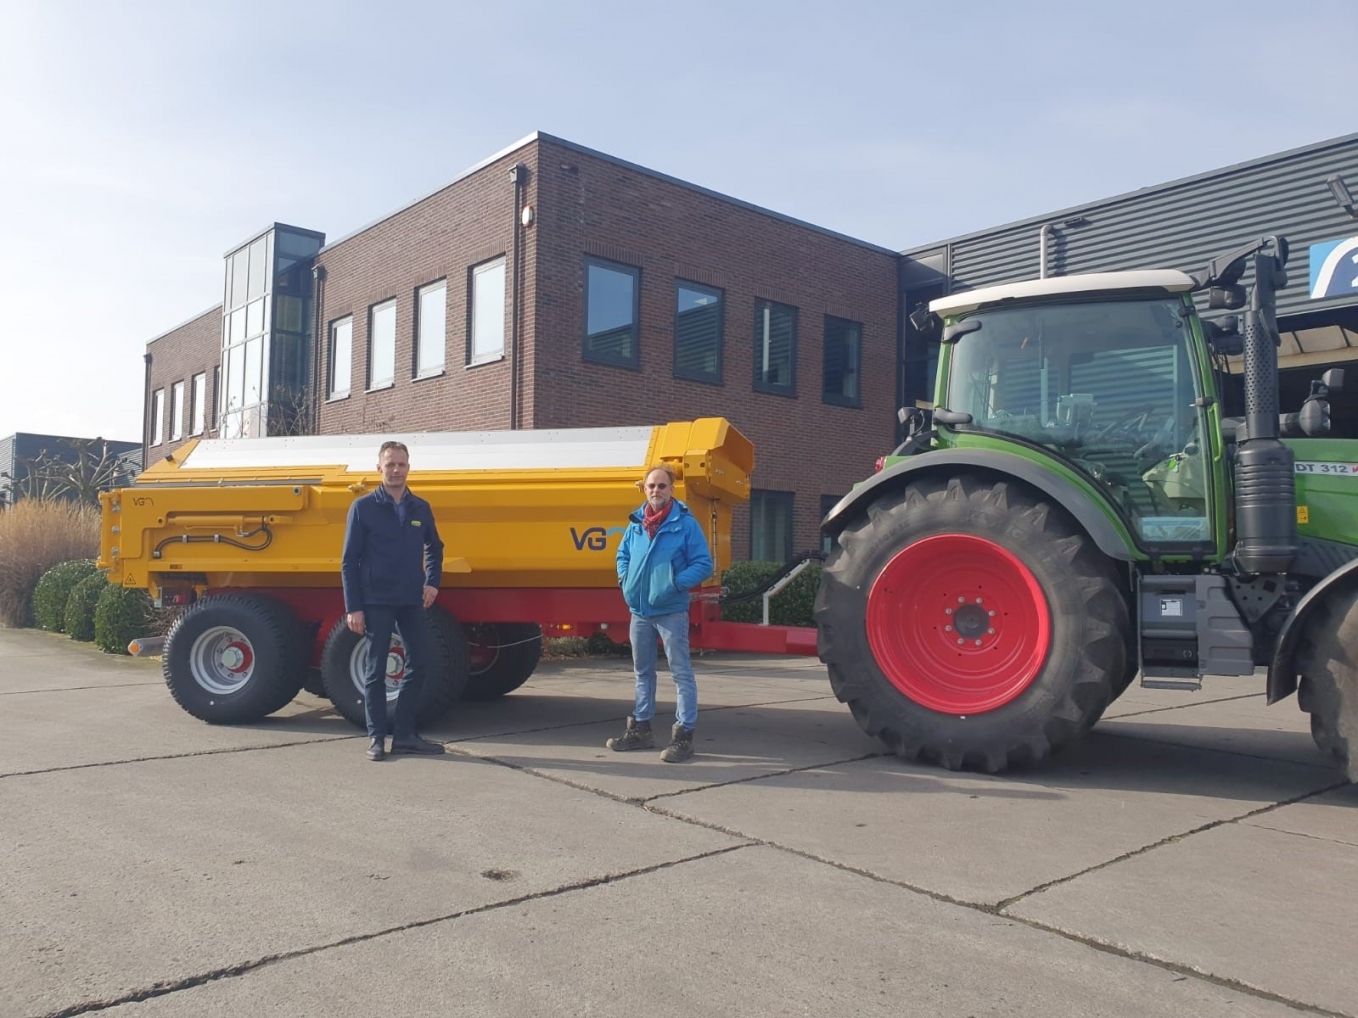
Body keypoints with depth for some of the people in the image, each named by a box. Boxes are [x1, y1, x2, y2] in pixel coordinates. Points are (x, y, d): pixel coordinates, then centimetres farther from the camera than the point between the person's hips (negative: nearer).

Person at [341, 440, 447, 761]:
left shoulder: (420, 508, 9)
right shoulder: (363, 507, -2)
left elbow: (434, 547, 22)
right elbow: (349, 561, -3)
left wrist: (432, 581, 5)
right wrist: (353, 607, -9)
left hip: (412, 600, 4)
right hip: (376, 600, -4)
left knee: (421, 662, 5)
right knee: (375, 669, 2)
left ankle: (404, 734, 16)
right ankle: (377, 737, 13)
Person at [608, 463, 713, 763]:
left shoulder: (686, 523, -9)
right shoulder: (635, 523, 6)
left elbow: (703, 564, -10)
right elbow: (623, 554, 22)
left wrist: (676, 583, -21)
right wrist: (624, 578, 4)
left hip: (671, 611, -6)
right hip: (639, 610, 6)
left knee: (681, 672, -2)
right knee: (642, 671, 17)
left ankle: (683, 735, 2)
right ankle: (640, 729, 30)